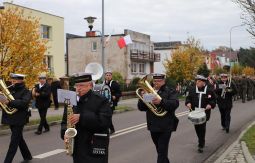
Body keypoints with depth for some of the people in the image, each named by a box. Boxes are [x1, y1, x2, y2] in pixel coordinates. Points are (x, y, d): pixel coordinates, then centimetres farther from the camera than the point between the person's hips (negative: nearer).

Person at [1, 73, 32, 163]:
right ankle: (27, 156, 34)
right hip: (11, 119, 7)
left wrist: (9, 102, -34)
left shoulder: (26, 92, -9)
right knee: (19, 138, 19)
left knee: (14, 141, -5)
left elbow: (23, 102, -26)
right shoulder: (10, 89, 10)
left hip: (19, 119, -7)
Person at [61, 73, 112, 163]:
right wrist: (65, 133, -6)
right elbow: (65, 121, 16)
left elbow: (105, 121, -19)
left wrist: (81, 117, -25)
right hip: (77, 149, 5)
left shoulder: (101, 101, -7)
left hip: (96, 149, -5)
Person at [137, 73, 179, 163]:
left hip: (165, 126, -5)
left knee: (162, 152, -6)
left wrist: (161, 101, -35)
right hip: (153, 126, 5)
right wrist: (142, 98, -14)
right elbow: (141, 108, 6)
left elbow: (175, 104, -21)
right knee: (160, 150, 20)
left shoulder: (170, 91, -3)